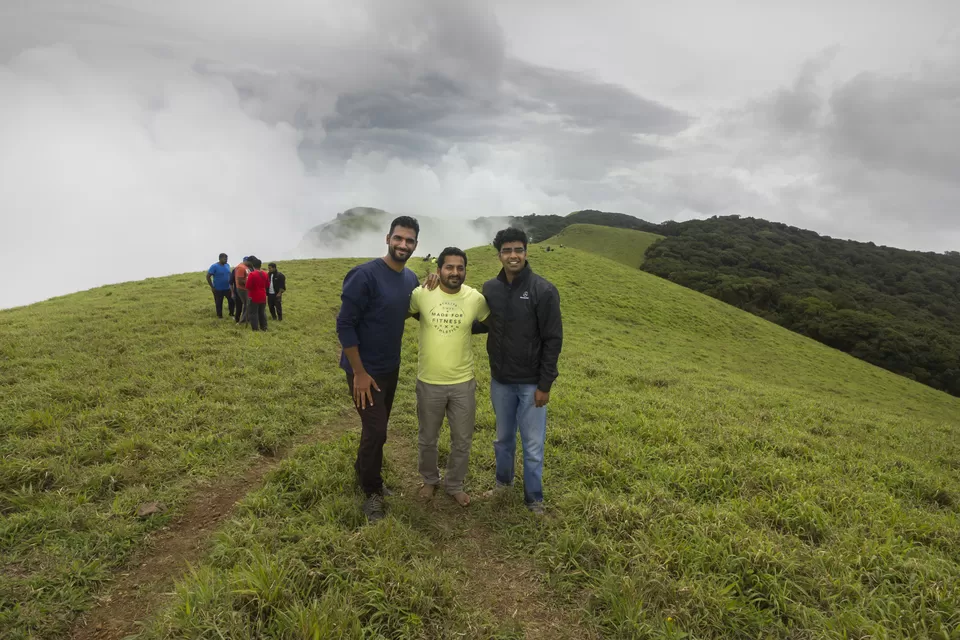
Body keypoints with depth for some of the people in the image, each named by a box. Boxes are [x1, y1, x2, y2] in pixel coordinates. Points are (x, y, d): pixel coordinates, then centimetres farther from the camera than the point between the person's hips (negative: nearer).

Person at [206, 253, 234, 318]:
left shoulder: (227, 265, 3)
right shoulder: (214, 266, -13)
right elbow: (208, 276, -13)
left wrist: (230, 284, 10)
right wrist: (212, 287, -13)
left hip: (227, 288, 5)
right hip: (218, 289, -4)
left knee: (232, 300, 5)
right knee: (219, 303, 7)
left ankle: (231, 313, 23)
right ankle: (219, 316, 21)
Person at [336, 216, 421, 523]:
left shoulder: (411, 279, 1)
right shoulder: (364, 275, -21)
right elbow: (344, 325, -20)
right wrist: (359, 373, -19)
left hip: (391, 367, 7)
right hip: (366, 370, -7)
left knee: (378, 428, 16)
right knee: (375, 431, -3)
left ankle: (364, 472, 40)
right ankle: (372, 491, 19)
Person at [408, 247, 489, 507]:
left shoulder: (476, 298, -9)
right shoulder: (421, 294, -11)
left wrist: (465, 329, 4)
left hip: (463, 383, 1)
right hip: (428, 382, 0)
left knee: (462, 441, 15)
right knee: (427, 439, 18)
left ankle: (454, 485, 39)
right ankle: (430, 480, 44)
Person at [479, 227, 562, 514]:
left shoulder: (543, 291, -14)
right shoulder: (489, 289, -2)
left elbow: (553, 340, -12)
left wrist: (545, 385, -12)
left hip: (531, 383, -4)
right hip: (500, 380, 4)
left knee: (533, 445, 6)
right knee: (503, 438, 20)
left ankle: (534, 498, 26)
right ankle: (503, 481, 43)